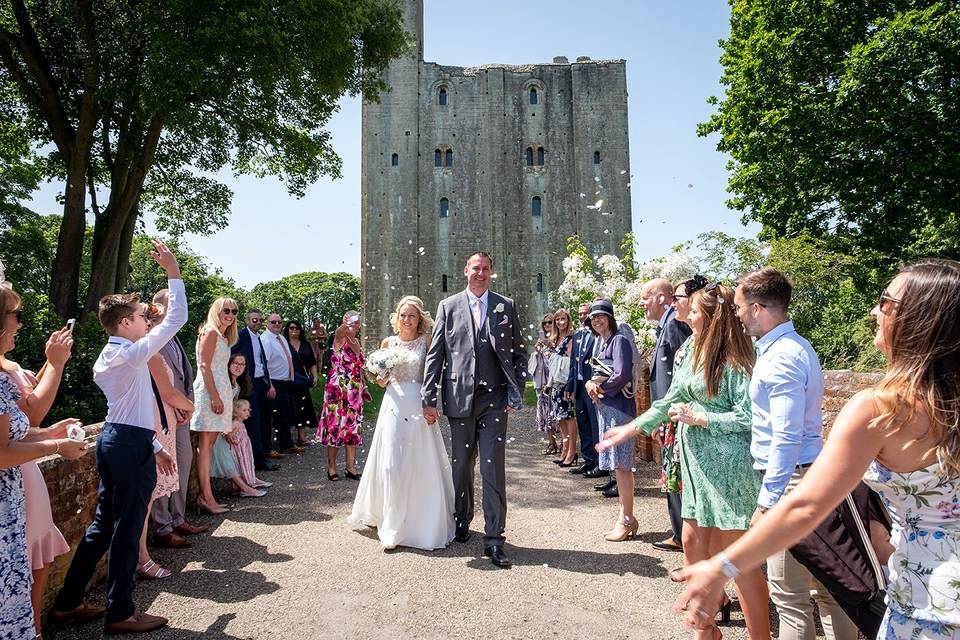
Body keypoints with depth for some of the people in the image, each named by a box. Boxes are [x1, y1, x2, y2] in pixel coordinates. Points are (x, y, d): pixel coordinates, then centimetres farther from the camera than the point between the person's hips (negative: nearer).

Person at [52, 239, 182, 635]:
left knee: (104, 522, 18)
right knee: (126, 528, 1)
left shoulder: (106, 359, 14)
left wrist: (154, 445, 20)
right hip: (132, 444, -9)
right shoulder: (132, 353, -15)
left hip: (113, 439, 9)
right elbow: (176, 319, -19)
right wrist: (173, 273, -13)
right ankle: (120, 613, 13)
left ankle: (68, 602, 29)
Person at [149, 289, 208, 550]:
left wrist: (188, 402, 4)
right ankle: (162, 530, 7)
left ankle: (177, 520, 27)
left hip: (180, 412, 9)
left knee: (183, 462, 14)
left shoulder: (174, 339, 17)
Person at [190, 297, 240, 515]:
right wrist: (215, 396, -19)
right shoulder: (210, 332, -6)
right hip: (210, 390, -9)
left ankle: (205, 496, 9)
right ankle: (206, 497, -6)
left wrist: (221, 396, 13)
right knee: (206, 443, -7)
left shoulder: (224, 337, 20)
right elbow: (204, 366, -13)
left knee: (210, 443, 7)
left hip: (222, 389, 9)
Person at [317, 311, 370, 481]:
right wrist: (346, 325, -53)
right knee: (335, 425, 1)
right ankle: (331, 466, 12)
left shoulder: (357, 341, 12)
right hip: (338, 389, -6)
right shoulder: (339, 338, -7)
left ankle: (351, 466, 16)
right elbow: (339, 331, -33)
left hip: (355, 391, 6)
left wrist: (364, 388, 17)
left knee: (353, 426, 8)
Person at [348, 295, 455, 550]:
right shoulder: (388, 343, 8)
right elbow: (382, 382, 14)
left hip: (418, 407, -2)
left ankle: (422, 523, 23)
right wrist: (382, 375, -6)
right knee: (391, 464, 0)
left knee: (421, 464, 3)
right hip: (393, 405, 2)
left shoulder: (426, 341, 0)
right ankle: (392, 527, 13)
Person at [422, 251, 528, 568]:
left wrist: (516, 392, -1)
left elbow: (519, 352, 9)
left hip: (495, 399, 0)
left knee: (493, 469, -2)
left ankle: (493, 539, 6)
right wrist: (429, 399, -1)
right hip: (460, 398, 1)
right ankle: (462, 521, 36)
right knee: (461, 466, 13)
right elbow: (435, 355, 4)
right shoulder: (448, 306, 6)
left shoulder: (505, 306, 7)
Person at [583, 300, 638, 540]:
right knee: (617, 465, 13)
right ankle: (625, 516, 23)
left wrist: (600, 388, -8)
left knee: (621, 464, -4)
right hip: (604, 406, 9)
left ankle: (627, 520, 5)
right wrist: (590, 384, -1)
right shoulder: (601, 343, 16)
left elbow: (622, 376, -19)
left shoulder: (619, 341, -10)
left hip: (618, 406, -9)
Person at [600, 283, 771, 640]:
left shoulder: (734, 359, -16)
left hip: (727, 466, -8)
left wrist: (701, 418, -16)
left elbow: (748, 417, -17)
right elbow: (671, 400, 12)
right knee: (694, 541, 14)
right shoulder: (691, 349, 8)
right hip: (697, 463, 8)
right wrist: (631, 428, 10)